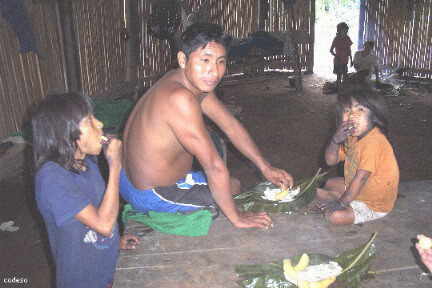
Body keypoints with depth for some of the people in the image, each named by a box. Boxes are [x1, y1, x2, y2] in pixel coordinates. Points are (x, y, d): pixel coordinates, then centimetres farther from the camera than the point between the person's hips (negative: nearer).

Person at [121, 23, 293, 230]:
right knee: (233, 187, 8)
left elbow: (231, 125, 4)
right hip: (152, 196, -8)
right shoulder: (180, 98, -34)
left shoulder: (196, 82, -3)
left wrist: (266, 168, 5)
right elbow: (214, 167, -30)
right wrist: (236, 218, -20)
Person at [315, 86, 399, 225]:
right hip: (360, 189, 9)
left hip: (375, 204, -9)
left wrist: (341, 202, -25)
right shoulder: (352, 136, -3)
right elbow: (331, 160, -2)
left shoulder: (373, 141, -31)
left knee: (335, 216, -22)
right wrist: (336, 139, -21)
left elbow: (361, 177, -31)